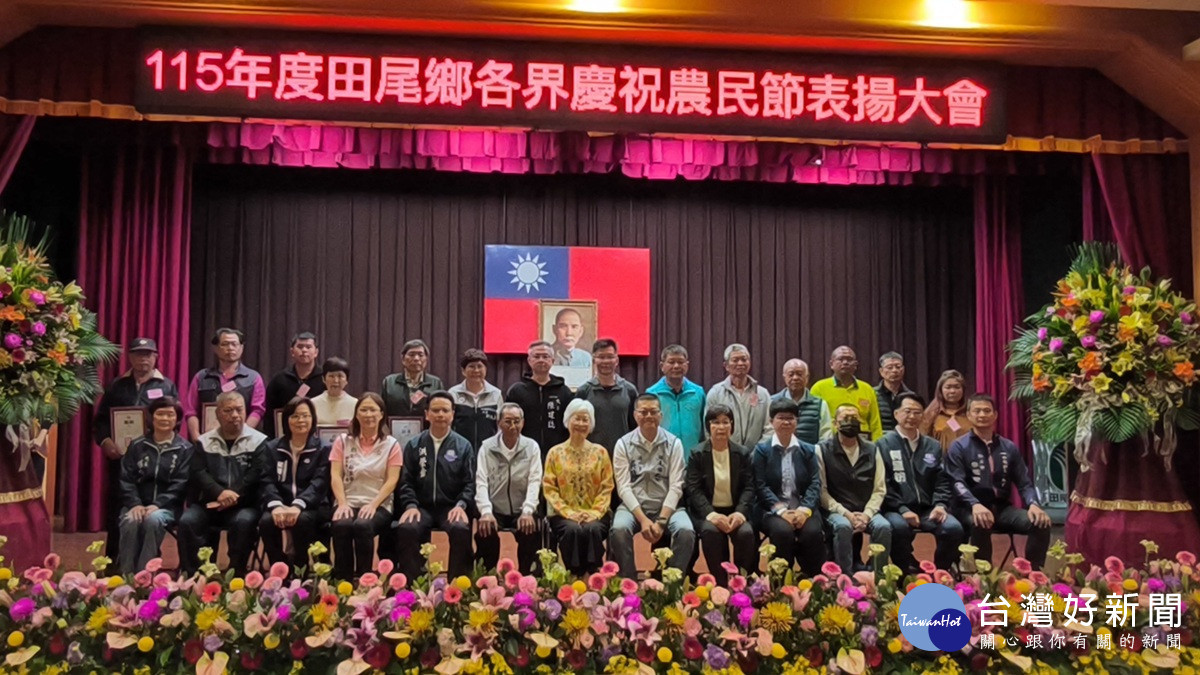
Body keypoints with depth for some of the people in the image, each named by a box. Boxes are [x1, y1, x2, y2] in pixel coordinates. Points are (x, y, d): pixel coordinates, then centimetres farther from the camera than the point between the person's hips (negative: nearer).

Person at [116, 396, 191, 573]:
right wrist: (135, 504, -14)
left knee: (153, 520, -35)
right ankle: (126, 577, -25)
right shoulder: (137, 446, 11)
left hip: (167, 506, -2)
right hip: (137, 504, 2)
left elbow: (179, 485, -4)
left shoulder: (185, 449, 4)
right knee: (130, 521, -31)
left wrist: (157, 505, -19)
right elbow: (126, 479, 4)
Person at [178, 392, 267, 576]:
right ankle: (192, 574, -14)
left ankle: (236, 574, -20)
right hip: (209, 503, 3)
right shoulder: (204, 441, 14)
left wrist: (232, 498, -19)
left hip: (244, 505, -3)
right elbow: (198, 473, 0)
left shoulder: (258, 441, 5)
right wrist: (219, 493, -20)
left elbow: (256, 476, -7)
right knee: (187, 521, -24)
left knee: (244, 521, -33)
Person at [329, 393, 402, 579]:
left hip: (379, 506, -1)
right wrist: (342, 504, -14)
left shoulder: (391, 444, 7)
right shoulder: (343, 441, 12)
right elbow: (336, 476, 3)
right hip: (348, 503, 1)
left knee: (363, 526, -34)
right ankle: (342, 581, -22)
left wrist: (373, 505, -16)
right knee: (341, 525, -33)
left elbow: (391, 481, -1)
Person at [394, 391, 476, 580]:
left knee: (461, 529, -33)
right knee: (406, 528, -32)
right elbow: (406, 481, 7)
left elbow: (469, 482, 5)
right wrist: (411, 505, -10)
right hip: (422, 506, 1)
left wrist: (461, 505, -13)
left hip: (451, 508, -1)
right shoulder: (414, 445, 12)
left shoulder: (463, 446, 10)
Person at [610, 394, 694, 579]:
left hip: (667, 506, 0)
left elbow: (675, 487, -5)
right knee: (619, 530, -32)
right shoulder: (623, 444, 2)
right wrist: (643, 519, -18)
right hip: (634, 505, 0)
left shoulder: (674, 444, 2)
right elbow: (623, 487, -5)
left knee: (686, 532, -29)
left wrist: (661, 521, -17)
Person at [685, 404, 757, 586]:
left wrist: (740, 512, -17)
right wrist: (711, 514, -22)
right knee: (711, 531, -34)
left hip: (735, 511, 2)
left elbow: (748, 487, 3)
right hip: (706, 512, -2)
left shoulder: (742, 454, 9)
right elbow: (694, 489, -6)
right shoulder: (697, 454, 3)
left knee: (747, 533, -29)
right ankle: (720, 583, -20)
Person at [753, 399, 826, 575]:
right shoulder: (761, 450, 7)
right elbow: (761, 486, -3)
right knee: (782, 530, -34)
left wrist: (804, 509, -14)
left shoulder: (808, 450, 15)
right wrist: (781, 510, -18)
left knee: (813, 532, -29)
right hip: (773, 509, -2)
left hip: (803, 507, 2)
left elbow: (815, 483, 5)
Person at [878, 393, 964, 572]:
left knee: (954, 528, -24)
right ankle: (906, 573, -14)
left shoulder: (933, 446, 17)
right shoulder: (884, 444, 1)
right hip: (896, 509, -4)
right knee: (899, 527, -37)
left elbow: (942, 481, 14)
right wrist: (902, 509, -16)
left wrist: (940, 505, -6)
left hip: (927, 509, 4)